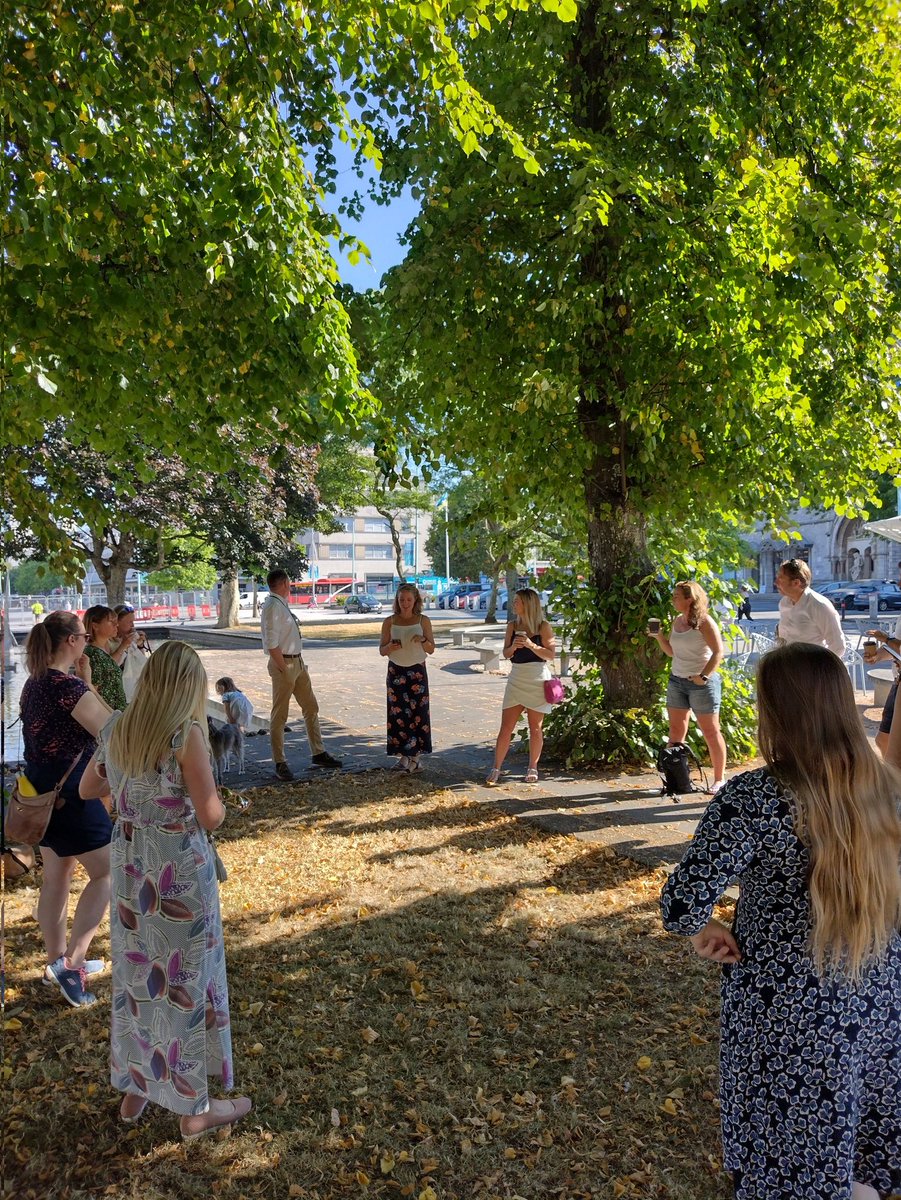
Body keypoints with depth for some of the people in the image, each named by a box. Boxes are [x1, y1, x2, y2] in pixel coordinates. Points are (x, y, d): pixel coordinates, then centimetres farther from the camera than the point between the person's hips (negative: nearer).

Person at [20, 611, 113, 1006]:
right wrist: (88, 684, -12)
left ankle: (57, 961, 32)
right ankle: (71, 961, 0)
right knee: (106, 872, 1)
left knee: (56, 876, 19)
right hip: (69, 792, -10)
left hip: (40, 791, 10)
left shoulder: (34, 682, 7)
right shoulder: (69, 686, -22)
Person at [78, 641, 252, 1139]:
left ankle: (134, 1089, 40)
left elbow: (87, 789, 12)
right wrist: (212, 793, -2)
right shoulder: (186, 735, -22)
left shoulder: (116, 729, -3)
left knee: (135, 974, 22)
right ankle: (195, 1108, 27)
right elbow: (211, 817, -22)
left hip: (129, 865, 6)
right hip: (181, 872, -6)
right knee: (184, 984, 10)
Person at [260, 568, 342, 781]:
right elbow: (272, 645, -22)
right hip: (284, 663, -10)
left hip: (297, 662, 10)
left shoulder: (282, 605, 11)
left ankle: (318, 753, 28)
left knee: (311, 708, 16)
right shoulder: (272, 607, -18)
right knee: (279, 715, 2)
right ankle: (280, 763, 12)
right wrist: (284, 671, -19)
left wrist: (300, 663, 13)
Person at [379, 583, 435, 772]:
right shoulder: (389, 622, 1)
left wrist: (422, 640, -17)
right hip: (396, 671, 1)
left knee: (418, 712, -3)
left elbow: (431, 649, 3)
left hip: (417, 671, 0)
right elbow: (382, 650, 4)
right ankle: (404, 754, 7)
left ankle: (415, 755, 5)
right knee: (398, 713, -2)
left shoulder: (423, 621, 1)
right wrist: (390, 647, -18)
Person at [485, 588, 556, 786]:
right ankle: (496, 768, 6)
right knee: (506, 727, 0)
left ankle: (532, 768, 20)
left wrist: (531, 645, -21)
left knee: (535, 728, 5)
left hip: (537, 680, -3)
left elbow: (551, 655, -9)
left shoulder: (543, 627, -5)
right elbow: (505, 653, 7)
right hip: (516, 678, 3)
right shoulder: (513, 626, 6)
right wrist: (513, 647, -15)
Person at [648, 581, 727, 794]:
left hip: (702, 683, -7)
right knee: (676, 730, 8)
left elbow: (718, 652, -16)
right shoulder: (677, 621, 9)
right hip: (676, 680, 7)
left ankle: (719, 780, 12)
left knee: (710, 731, 2)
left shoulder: (704, 622, -13)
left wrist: (704, 676, -23)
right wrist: (659, 636, 1)